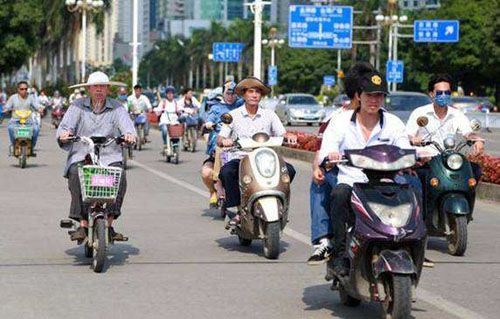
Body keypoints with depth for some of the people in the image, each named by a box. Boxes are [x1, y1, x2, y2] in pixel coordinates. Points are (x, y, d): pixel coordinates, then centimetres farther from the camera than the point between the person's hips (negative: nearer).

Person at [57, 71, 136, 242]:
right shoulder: (77, 106, 7)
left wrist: (129, 134, -29)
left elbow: (126, 125, -5)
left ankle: (109, 224, -21)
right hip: (81, 156, -1)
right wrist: (64, 134, -27)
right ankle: (83, 224, -28)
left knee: (120, 176, -28)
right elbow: (65, 126, -2)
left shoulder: (116, 107, 9)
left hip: (109, 157, 1)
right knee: (76, 175, -31)